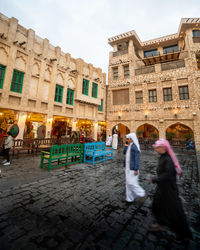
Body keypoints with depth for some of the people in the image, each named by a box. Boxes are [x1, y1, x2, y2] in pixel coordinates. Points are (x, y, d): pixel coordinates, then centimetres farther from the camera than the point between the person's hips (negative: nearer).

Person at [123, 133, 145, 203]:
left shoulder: (135, 147, -19)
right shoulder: (129, 146, 5)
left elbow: (137, 159, -20)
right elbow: (124, 152, 10)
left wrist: (136, 169, -19)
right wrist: (126, 145, -3)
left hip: (132, 168, -9)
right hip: (128, 167, 9)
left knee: (131, 182, 0)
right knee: (128, 182, 16)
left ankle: (141, 194, 23)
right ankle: (130, 198, 31)